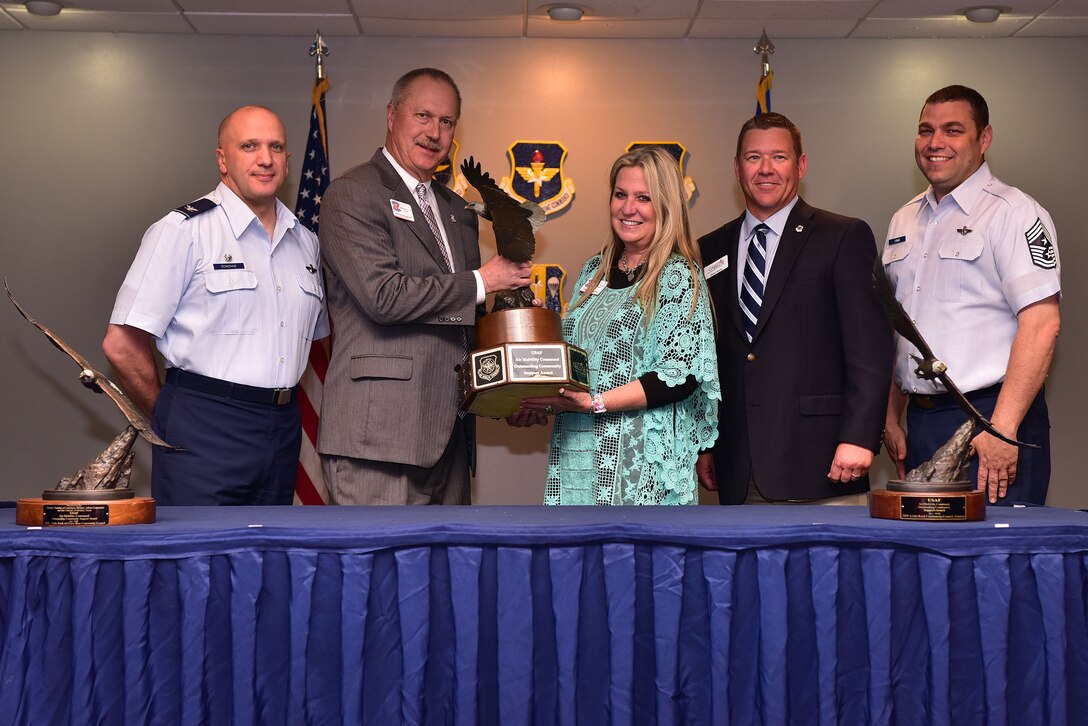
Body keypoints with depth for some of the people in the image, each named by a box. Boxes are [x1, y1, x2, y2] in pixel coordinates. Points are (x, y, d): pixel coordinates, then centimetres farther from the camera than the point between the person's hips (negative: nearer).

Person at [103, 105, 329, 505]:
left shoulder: (305, 241, 13)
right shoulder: (183, 231, -7)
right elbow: (121, 345, -9)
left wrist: (277, 403, 11)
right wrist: (171, 417, 2)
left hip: (282, 430, 6)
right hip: (203, 435, -6)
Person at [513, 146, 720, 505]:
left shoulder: (679, 278, -6)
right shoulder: (595, 270, 12)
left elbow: (681, 376, -15)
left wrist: (594, 402, -21)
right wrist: (541, 402, -1)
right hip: (576, 454, 5)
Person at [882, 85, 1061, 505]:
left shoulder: (1013, 213, -7)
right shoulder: (903, 221, 15)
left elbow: (1041, 325, -15)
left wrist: (1001, 427, -20)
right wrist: (892, 419, 14)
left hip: (989, 417, -6)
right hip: (920, 423, 6)